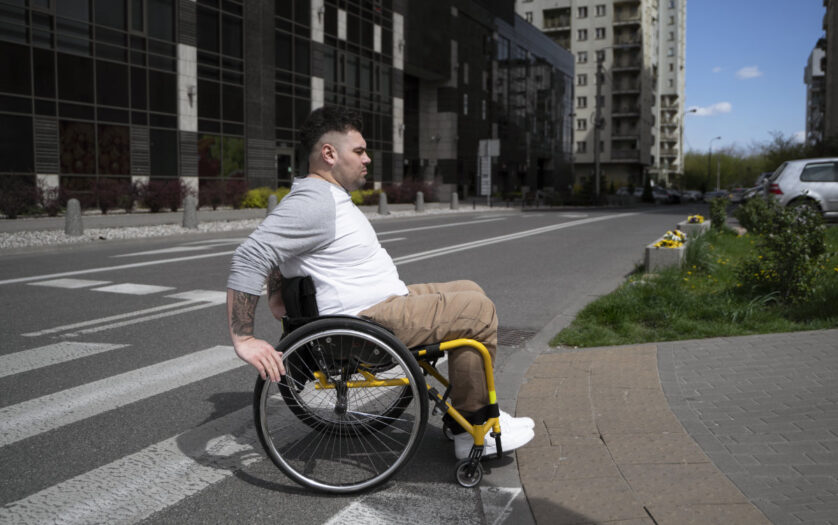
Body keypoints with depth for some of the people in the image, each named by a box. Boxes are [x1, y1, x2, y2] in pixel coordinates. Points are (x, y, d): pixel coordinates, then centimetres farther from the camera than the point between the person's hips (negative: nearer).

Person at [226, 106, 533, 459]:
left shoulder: (329, 196, 14)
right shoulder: (313, 202, -20)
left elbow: (275, 247, 27)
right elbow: (248, 259, -27)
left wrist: (277, 299, 24)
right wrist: (245, 340, -29)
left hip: (387, 301, 11)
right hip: (370, 321, -11)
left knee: (470, 292, 16)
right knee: (478, 312, -12)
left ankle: (476, 411, 18)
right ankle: (471, 431, 0)